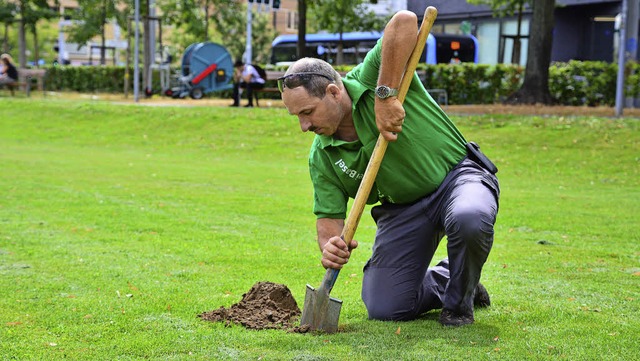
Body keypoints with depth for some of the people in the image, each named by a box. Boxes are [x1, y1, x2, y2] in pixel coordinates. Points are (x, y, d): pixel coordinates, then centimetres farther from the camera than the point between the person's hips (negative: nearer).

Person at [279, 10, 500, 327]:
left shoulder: (372, 78, -20)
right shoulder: (321, 157, -5)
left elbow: (404, 21, -37)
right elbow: (329, 217, -2)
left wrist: (386, 95, -39)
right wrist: (329, 246, -26)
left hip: (458, 174, -5)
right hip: (401, 209, 5)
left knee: (469, 218, -41)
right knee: (385, 309, -7)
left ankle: (459, 300, -9)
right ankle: (443, 279, 25)